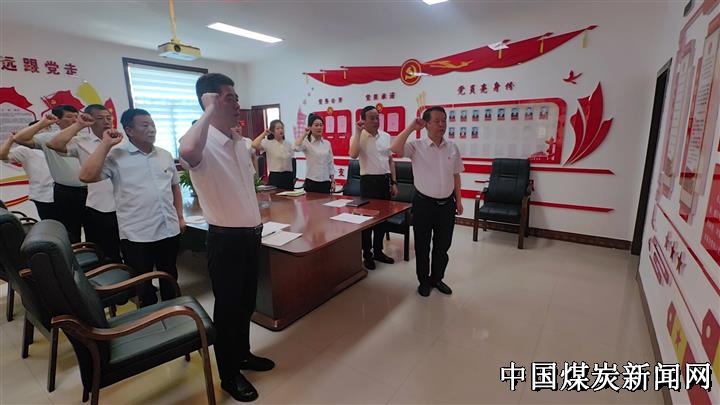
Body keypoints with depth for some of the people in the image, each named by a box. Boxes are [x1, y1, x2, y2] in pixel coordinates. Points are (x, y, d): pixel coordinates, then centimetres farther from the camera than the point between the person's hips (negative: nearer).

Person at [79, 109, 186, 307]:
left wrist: (180, 216, 11)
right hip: (137, 236, -4)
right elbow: (86, 176, -21)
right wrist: (106, 144, -16)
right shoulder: (116, 155, -7)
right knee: (142, 286, 12)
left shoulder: (165, 155, 8)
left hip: (169, 231, 5)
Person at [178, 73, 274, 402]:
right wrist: (209, 112, -29)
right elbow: (187, 151, -44)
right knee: (228, 306, 9)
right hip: (225, 238, -8)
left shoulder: (239, 142, 9)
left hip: (250, 234, 8)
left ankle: (242, 354, 43)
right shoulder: (205, 145, -17)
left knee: (246, 301, 21)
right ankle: (229, 375, 29)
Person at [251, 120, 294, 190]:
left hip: (288, 176, 4)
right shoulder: (268, 143, -5)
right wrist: (264, 133, -15)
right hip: (275, 176, -4)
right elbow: (254, 145, -24)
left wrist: (293, 177, 13)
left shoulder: (288, 144, 8)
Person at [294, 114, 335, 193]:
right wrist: (304, 134, -17)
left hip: (325, 182, 4)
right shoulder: (306, 142, -5)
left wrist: (333, 181, 7)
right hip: (311, 182, -4)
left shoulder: (327, 143, 6)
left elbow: (330, 163, 11)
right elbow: (296, 148, -29)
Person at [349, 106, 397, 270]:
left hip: (385, 180, 5)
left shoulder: (386, 136, 8)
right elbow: (353, 155, -27)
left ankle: (378, 251, 28)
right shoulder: (358, 137, -7)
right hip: (369, 181, -5)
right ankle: (367, 254, 17)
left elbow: (390, 160, 13)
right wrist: (358, 132, -20)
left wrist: (393, 182, 8)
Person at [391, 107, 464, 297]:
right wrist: (412, 127, -19)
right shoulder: (416, 146, -8)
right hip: (423, 203, -3)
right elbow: (395, 148, -27)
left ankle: (437, 278, 35)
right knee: (422, 245, 10)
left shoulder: (453, 147, 3)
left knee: (443, 245, 15)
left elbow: (456, 175, 10)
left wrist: (458, 201, 11)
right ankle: (423, 281, 29)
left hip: (447, 203, 4)